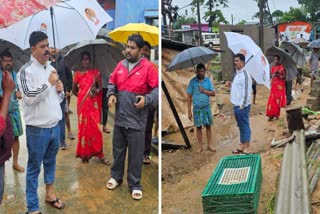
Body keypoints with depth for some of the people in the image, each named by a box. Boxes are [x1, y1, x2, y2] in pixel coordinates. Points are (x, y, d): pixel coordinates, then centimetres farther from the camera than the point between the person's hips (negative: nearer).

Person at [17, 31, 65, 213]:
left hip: (55, 125, 7)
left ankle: (50, 194, 36)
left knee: (50, 162, 19)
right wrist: (49, 83, -19)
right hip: (37, 128, -6)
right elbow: (29, 98, -22)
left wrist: (60, 90, -5)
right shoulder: (26, 70, -13)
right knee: (34, 167, 4)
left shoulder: (51, 68, 10)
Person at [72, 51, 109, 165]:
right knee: (84, 127, 2)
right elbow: (74, 90, 16)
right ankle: (85, 153, 10)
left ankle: (99, 154, 2)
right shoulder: (77, 74, 7)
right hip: (82, 104, 1)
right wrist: (82, 95, 5)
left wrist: (97, 91, -16)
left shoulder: (95, 72, 5)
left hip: (93, 104, -1)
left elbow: (100, 87, 4)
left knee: (95, 128, -5)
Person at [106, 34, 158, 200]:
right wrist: (111, 94, -1)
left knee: (135, 155, 4)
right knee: (118, 150, 18)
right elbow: (112, 82, 18)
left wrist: (147, 99, -24)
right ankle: (116, 176, 37)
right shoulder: (120, 65, 7)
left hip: (136, 120, -5)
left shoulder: (148, 67, -9)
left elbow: (157, 89, -9)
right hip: (119, 118, 5)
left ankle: (135, 184, 19)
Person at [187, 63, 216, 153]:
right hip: (197, 108, -1)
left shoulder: (208, 80, 0)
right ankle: (200, 146, 16)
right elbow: (189, 96, -5)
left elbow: (213, 93, -1)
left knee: (208, 126, 7)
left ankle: (210, 145, 18)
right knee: (198, 127, 6)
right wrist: (189, 111, -8)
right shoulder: (192, 81, -6)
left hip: (207, 107, 1)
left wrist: (204, 91, -17)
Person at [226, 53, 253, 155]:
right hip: (236, 105, 9)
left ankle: (247, 148, 5)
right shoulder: (237, 74, 14)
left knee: (245, 126, -2)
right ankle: (242, 145, 25)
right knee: (240, 126, 16)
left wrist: (242, 105, -19)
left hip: (242, 106, -9)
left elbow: (247, 91, -19)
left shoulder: (245, 74, -15)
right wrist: (230, 85, 6)